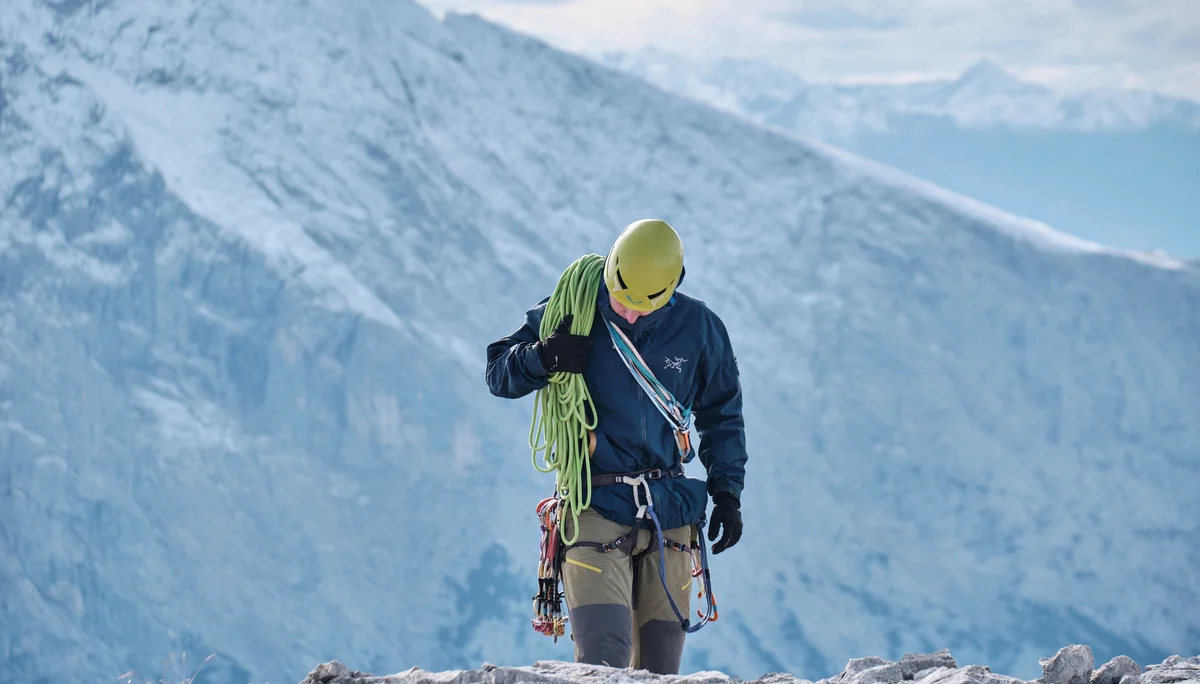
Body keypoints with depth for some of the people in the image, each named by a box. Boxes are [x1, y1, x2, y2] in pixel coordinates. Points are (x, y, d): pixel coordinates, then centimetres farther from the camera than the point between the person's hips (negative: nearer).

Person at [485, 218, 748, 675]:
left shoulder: (699, 328, 3)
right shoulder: (574, 314, -2)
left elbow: (722, 415, 17)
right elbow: (499, 373, 5)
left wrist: (727, 492, 8)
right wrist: (541, 356, -16)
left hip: (669, 513, 3)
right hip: (596, 509, -2)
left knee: (659, 668, 3)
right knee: (602, 658, -18)